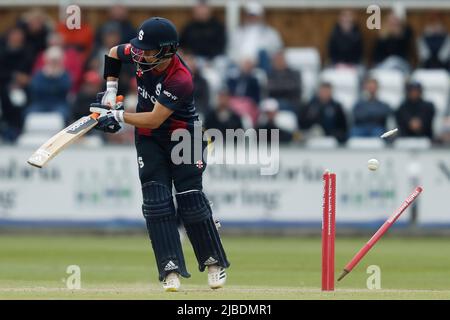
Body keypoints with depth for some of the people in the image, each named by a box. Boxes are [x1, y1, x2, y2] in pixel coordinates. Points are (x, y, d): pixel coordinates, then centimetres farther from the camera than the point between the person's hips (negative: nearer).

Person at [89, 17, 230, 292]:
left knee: (191, 201, -5)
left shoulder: (181, 80, -32)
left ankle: (214, 262, 15)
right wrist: (110, 92, 1)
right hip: (149, 138, 5)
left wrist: (118, 116, -28)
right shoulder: (141, 54, -14)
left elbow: (154, 119, -31)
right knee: (156, 201, -8)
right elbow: (113, 53, 9)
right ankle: (171, 269, -12)